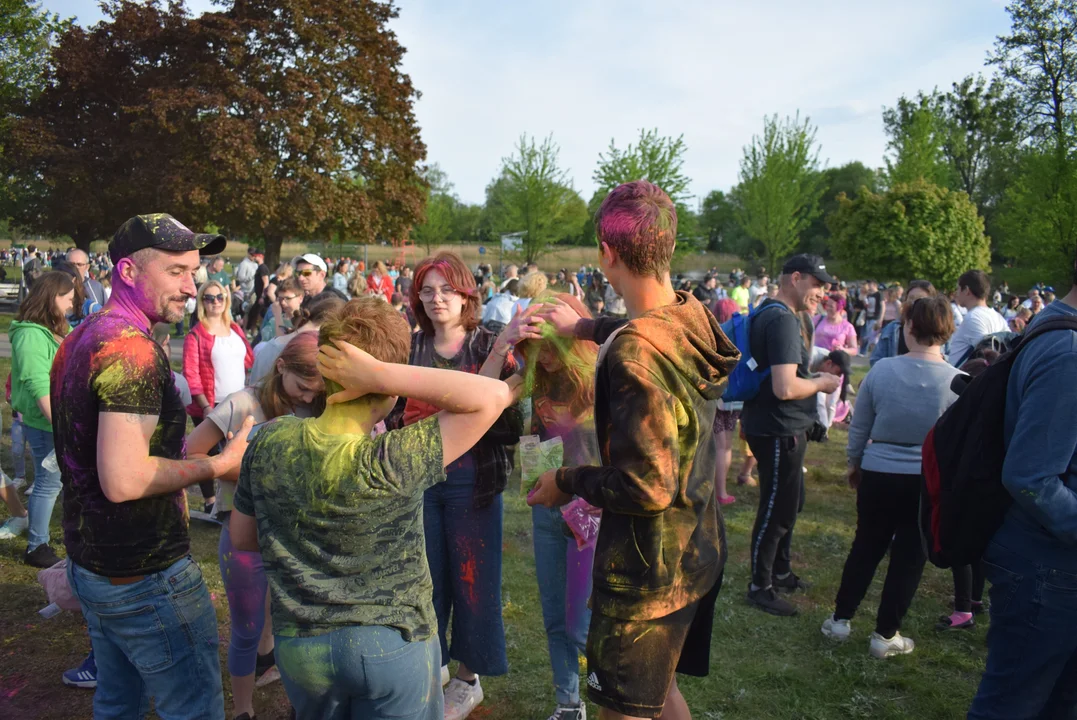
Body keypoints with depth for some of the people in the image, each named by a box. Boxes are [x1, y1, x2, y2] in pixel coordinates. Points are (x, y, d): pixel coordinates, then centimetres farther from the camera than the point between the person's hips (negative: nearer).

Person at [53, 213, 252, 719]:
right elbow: (124, 479, -29)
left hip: (88, 561, 10)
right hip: (144, 579, -10)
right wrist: (221, 463, -20)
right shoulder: (133, 349, -23)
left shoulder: (79, 339, 8)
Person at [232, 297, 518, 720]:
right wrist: (381, 375, -31)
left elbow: (241, 537, 3)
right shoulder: (392, 463, -27)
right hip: (392, 645, -4)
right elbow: (494, 395, -29)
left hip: (300, 647, 5)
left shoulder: (269, 442, -13)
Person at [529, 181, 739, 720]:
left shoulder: (634, 353, -29)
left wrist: (568, 482, -13)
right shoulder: (695, 318, -5)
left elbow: (646, 488, -28)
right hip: (698, 551, 8)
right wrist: (588, 326, 22)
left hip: (648, 570, -8)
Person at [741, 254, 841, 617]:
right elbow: (784, 388, -29)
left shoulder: (772, 314, 11)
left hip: (783, 428, 11)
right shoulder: (783, 319, -22)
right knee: (776, 509, 1)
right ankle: (761, 587, 16)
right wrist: (821, 384, -14)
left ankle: (779, 571, 40)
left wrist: (814, 375, 13)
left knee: (789, 503, 23)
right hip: (778, 431, -11)